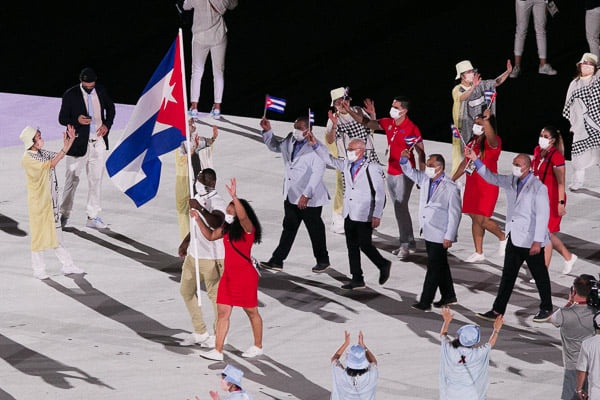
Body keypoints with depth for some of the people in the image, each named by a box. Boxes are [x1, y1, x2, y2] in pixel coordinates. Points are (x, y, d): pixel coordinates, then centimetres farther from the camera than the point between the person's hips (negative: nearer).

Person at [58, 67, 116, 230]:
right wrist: (77, 120, -24)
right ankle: (64, 214, 23)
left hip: (98, 142, 3)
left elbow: (110, 108, 17)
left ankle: (93, 217, 15)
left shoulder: (101, 90, 1)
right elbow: (62, 118, -5)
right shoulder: (70, 95, -10)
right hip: (79, 143, -3)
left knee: (96, 179, 7)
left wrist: (107, 124, 0)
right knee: (72, 179, 7)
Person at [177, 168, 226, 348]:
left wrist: (200, 209, -46)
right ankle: (200, 332, 27)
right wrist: (186, 241, 27)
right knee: (186, 291, 16)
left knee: (214, 294, 0)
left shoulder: (217, 202, -19)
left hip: (212, 257, -10)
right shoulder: (198, 198, 11)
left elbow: (217, 223, -40)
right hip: (193, 254, 10)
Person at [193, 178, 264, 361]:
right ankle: (218, 351, 2)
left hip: (245, 275, -7)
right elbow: (211, 235, 22)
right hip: (229, 274, 7)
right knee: (222, 312, 2)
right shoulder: (227, 228, 6)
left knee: (251, 312, 10)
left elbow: (243, 216, -40)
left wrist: (234, 197, -51)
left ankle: (258, 346, 28)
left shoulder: (247, 229, -17)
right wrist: (198, 219, 12)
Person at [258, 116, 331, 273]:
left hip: (309, 199, -7)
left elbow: (317, 173, -22)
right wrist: (267, 131, 11)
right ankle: (276, 261, 16)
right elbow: (275, 146, 27)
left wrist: (306, 195, -25)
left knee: (315, 230, 8)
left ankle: (323, 261, 24)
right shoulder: (290, 141, 5)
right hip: (291, 196, 7)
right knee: (288, 229, 13)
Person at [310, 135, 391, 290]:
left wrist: (377, 215, -15)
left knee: (365, 245, -3)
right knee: (352, 246, 8)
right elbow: (329, 159, 15)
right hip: (349, 215, 7)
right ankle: (357, 279, 15)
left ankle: (383, 265, 22)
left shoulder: (372, 168, -13)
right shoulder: (347, 165, 7)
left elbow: (380, 193, -12)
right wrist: (315, 145, 2)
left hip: (364, 216, -7)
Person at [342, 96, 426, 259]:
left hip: (404, 174, -8)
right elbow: (367, 123, 13)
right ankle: (409, 243, 21)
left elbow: (421, 153, -12)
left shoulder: (411, 129, -15)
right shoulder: (388, 123, 4)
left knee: (401, 208, -13)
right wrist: (350, 111, 3)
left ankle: (405, 244, -9)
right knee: (399, 208, 12)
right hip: (391, 172, 8)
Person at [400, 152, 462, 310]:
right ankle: (448, 296, 31)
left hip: (439, 236, -8)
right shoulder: (426, 179, 5)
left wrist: (449, 237, -16)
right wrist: (404, 159, -4)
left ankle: (425, 302, 0)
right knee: (441, 266, 19)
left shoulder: (451, 188, -17)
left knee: (433, 268, -3)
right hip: (428, 232, 8)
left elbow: (454, 214, -15)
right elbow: (410, 172, 18)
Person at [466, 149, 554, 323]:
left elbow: (543, 215, -17)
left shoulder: (538, 188, -15)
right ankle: (497, 311, 9)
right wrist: (475, 160, -2)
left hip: (531, 241, -7)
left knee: (540, 276, 8)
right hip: (514, 239, 7)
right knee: (507, 276, 8)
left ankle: (546, 309, 22)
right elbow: (491, 177, 11)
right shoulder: (511, 182, 7)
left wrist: (537, 241, -19)